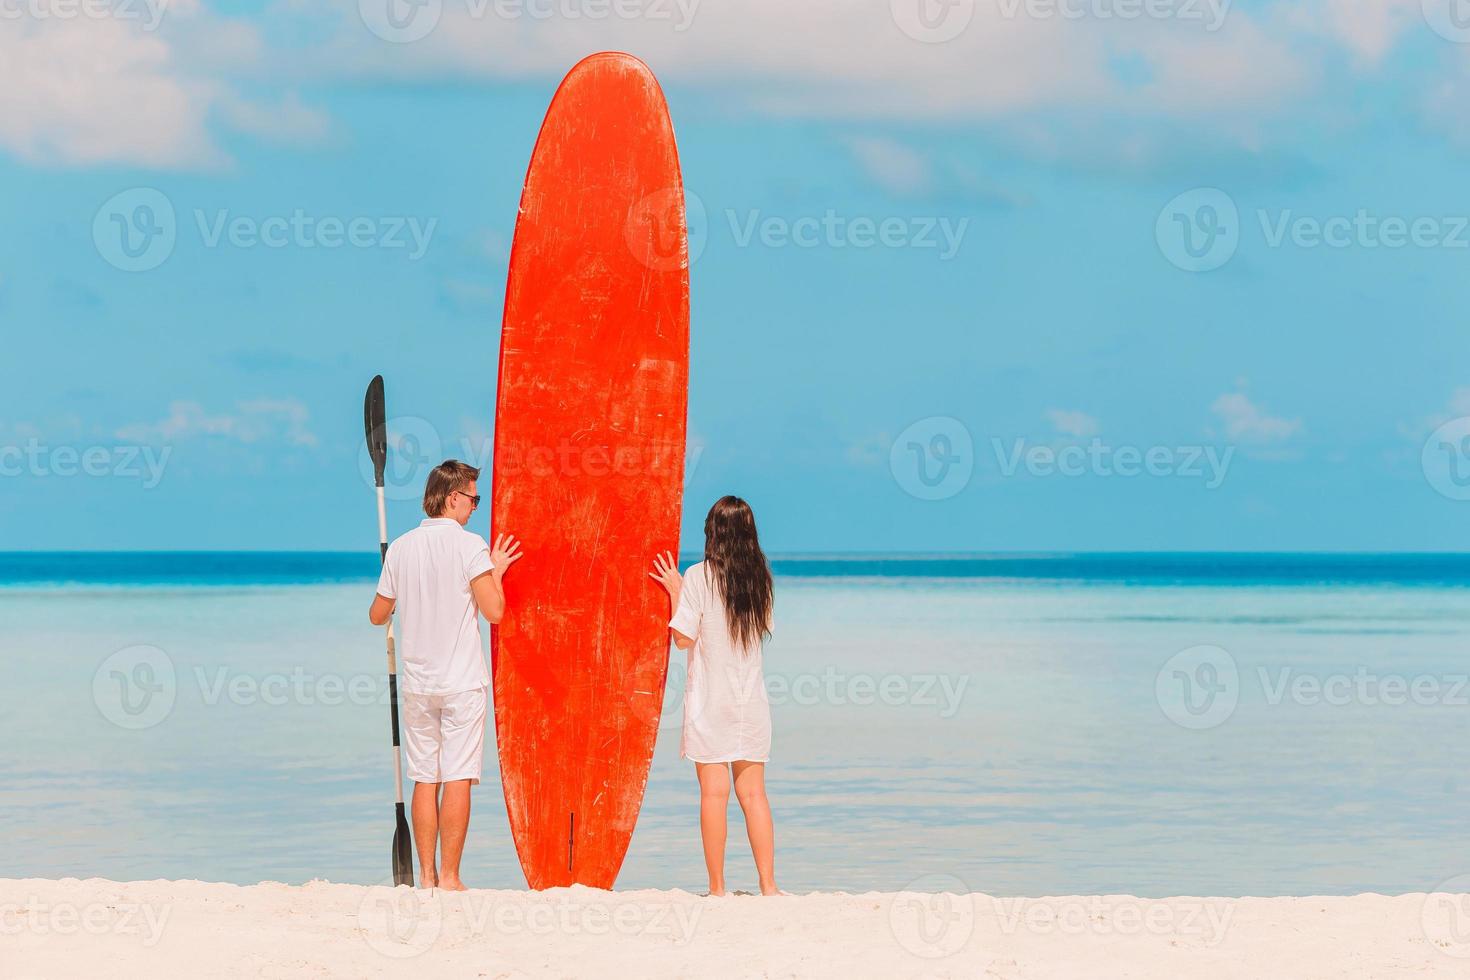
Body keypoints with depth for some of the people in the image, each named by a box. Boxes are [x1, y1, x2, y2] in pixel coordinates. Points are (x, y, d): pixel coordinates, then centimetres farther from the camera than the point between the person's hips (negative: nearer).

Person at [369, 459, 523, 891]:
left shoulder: (400, 548, 5)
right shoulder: (468, 544, -9)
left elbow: (377, 615, 13)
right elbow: (494, 611, -13)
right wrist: (496, 570, 4)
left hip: (417, 683, 4)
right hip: (462, 681, -4)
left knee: (425, 780, 8)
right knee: (458, 779, -2)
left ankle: (427, 876, 9)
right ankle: (449, 878, -4)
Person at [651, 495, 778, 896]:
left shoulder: (699, 577, -10)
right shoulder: (760, 577, 4)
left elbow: (684, 639, -9)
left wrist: (675, 590, 2)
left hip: (710, 698, -4)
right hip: (751, 698, 4)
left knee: (714, 794, -2)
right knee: (754, 793, 7)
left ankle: (717, 887, -1)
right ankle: (768, 885, 3)